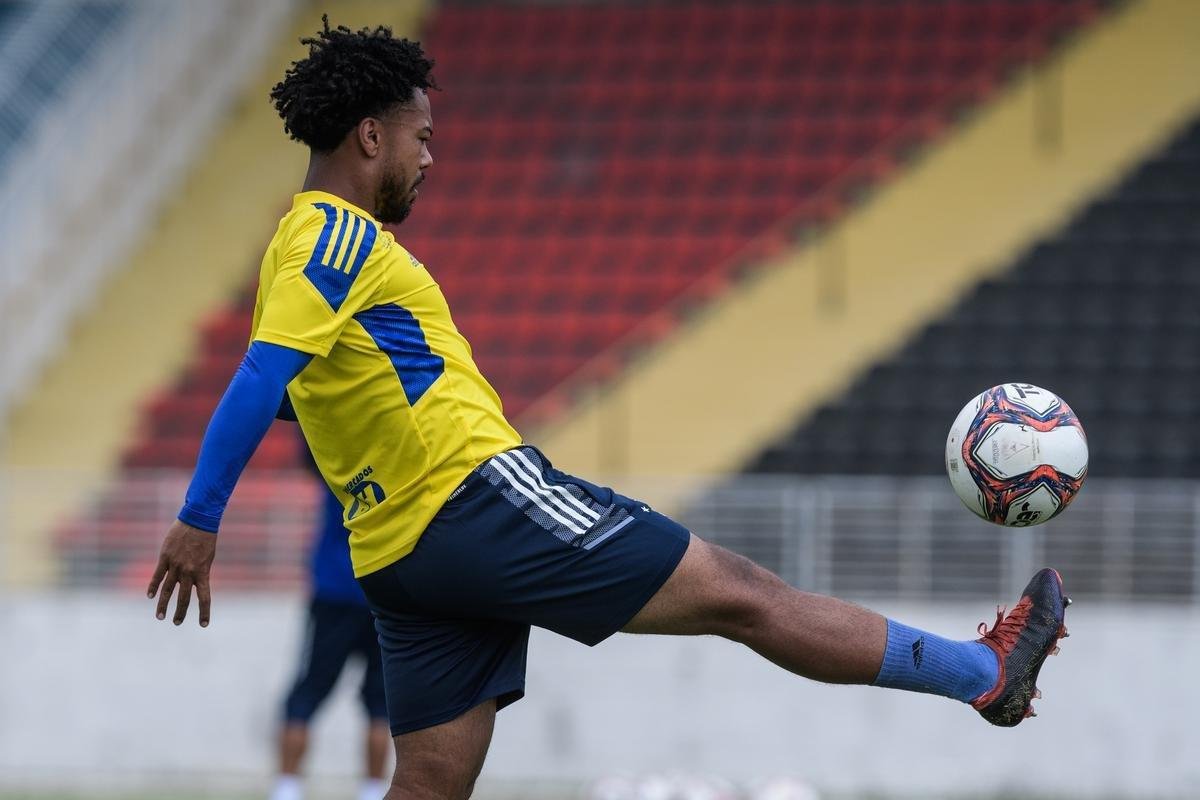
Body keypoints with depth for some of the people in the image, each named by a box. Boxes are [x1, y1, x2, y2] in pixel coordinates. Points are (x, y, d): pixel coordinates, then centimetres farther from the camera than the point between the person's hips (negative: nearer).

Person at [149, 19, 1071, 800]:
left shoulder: (305, 244, 18)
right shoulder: (339, 239, -12)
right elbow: (260, 379, -22)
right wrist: (198, 524, -27)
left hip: (405, 554, 10)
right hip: (478, 496, -10)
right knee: (741, 593, -3)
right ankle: (985, 672, 3)